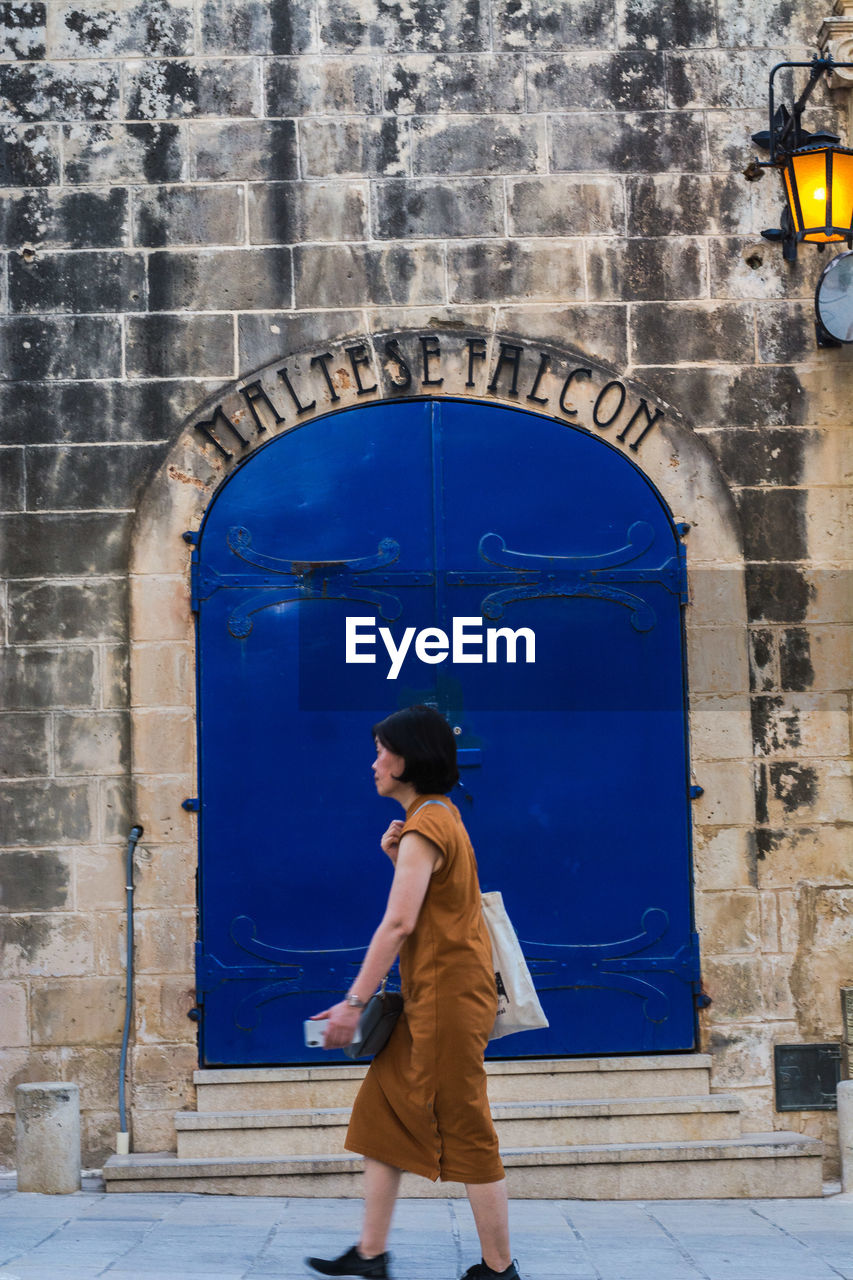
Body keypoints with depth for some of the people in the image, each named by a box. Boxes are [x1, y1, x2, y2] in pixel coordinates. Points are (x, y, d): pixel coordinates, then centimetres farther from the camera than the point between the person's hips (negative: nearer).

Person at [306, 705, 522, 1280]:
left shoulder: (426, 826, -15)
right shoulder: (442, 814, 15)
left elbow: (398, 923, -21)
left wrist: (354, 1002, -21)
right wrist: (397, 857, 5)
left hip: (448, 994, -10)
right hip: (430, 995, 10)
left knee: (466, 1130, -3)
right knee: (382, 1110, 9)